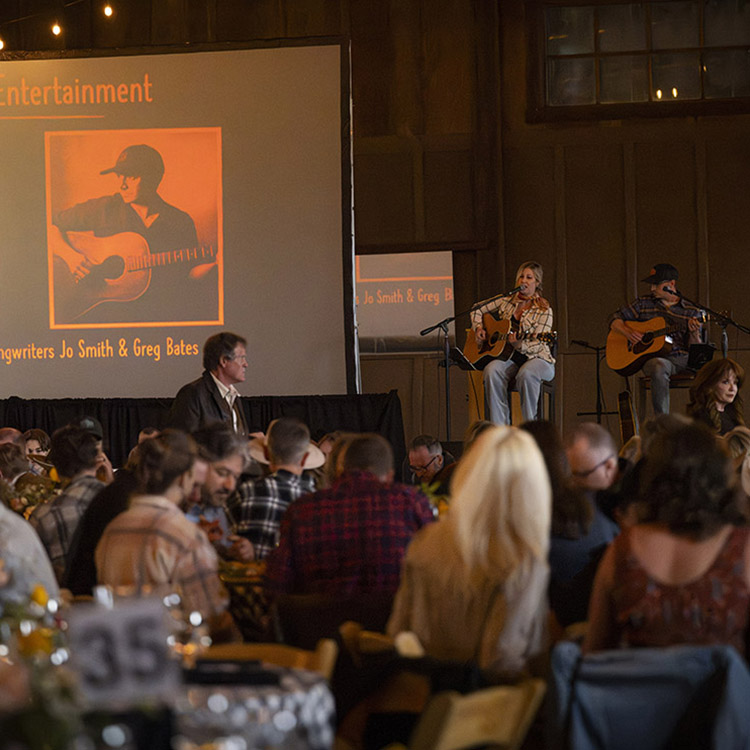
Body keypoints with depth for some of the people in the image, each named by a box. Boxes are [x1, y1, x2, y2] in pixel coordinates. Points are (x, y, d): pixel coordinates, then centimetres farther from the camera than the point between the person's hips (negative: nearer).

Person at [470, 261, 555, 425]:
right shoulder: (506, 301, 10)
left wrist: (519, 344, -32)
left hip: (536, 358, -3)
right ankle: (499, 428, -33)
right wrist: (478, 328, 5)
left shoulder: (543, 310, -3)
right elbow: (478, 310, 23)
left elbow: (538, 345, -13)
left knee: (526, 373, -40)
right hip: (510, 358, 4)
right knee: (492, 370, -31)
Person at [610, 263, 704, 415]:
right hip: (653, 358, -1)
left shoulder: (692, 312, 11)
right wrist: (628, 332, -4)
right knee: (659, 366, -38)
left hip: (683, 360, 1)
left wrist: (694, 333, -15)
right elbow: (615, 320, 16)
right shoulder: (643, 303, 14)